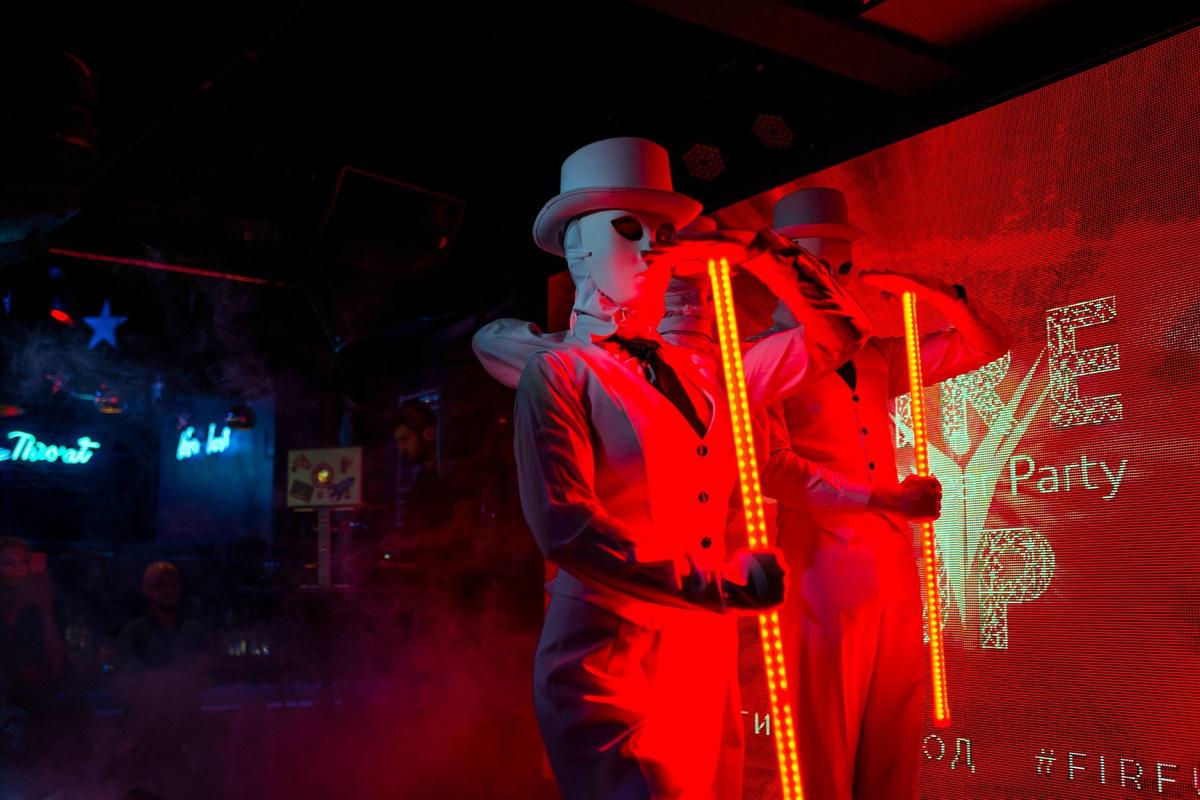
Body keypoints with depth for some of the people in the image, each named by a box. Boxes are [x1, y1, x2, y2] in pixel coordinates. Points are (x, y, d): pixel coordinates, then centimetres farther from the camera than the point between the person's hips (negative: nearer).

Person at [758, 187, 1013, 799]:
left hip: (896, 567, 6)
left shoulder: (877, 357, 15)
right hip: (822, 570, -6)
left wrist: (925, 288, 7)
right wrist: (883, 498, -19)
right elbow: (772, 468, -16)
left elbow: (990, 344, 21)